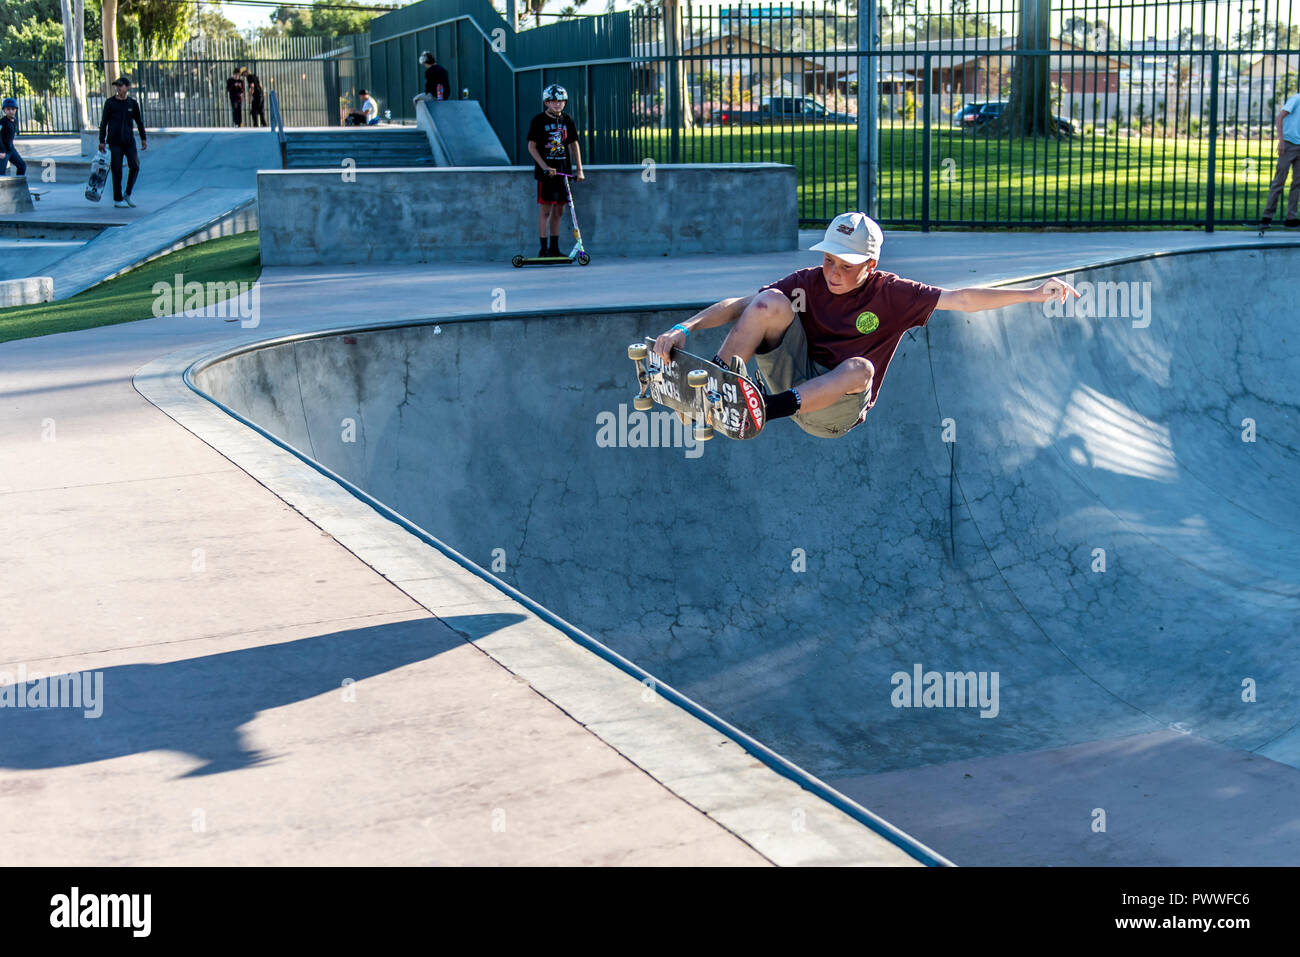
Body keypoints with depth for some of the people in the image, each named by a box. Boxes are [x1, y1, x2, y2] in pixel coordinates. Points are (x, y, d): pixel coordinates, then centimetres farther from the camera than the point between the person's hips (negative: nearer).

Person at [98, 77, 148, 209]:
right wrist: (102, 141, -2)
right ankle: (117, 199, 6)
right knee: (117, 170, -3)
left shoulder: (132, 103, 7)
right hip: (114, 141, -2)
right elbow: (104, 122, 2)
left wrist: (143, 139, 12)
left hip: (129, 140, 2)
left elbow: (139, 122, 16)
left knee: (135, 166, -8)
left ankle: (128, 194, 11)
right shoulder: (110, 102, 0)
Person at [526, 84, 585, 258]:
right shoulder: (538, 121, -3)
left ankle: (554, 248, 14)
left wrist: (579, 170, 6)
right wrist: (545, 167, -15)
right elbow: (532, 147, -4)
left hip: (564, 171, 5)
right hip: (546, 171, -5)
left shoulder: (567, 120, 10)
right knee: (545, 210, -6)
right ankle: (543, 249, -4)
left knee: (558, 211, 7)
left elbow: (574, 145, 14)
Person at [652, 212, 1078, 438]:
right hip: (796, 375, 2)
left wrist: (1033, 294, -13)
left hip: (836, 413, -1)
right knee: (770, 303, -19)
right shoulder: (810, 283, -2)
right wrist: (685, 328, -22)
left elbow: (962, 300, -7)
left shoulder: (892, 294, -4)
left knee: (859, 368, -36)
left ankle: (762, 407, -45)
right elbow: (737, 306, -7)